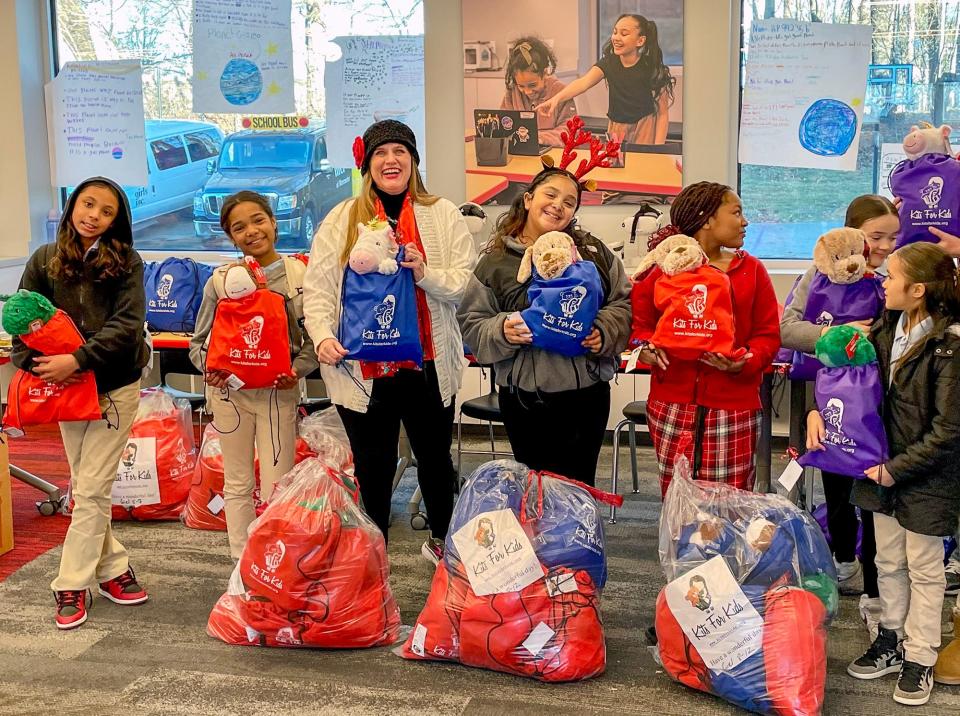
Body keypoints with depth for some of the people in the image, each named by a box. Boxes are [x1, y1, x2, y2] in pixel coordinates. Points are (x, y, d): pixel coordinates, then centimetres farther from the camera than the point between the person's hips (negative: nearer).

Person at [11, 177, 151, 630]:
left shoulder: (126, 263, -6)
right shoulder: (45, 260, 3)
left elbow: (127, 324, -14)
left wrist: (78, 360, -24)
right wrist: (34, 364, -14)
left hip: (115, 387, -3)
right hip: (67, 388, 3)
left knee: (91, 490, -2)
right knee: (85, 487, 10)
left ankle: (71, 585, 7)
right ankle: (112, 567, 23)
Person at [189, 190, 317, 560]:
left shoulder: (300, 275, -4)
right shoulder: (220, 280, -1)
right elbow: (199, 340, 7)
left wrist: (298, 369, -16)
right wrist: (208, 367, -13)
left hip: (279, 392, -2)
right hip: (231, 391, 2)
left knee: (276, 488, 2)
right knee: (237, 484, 12)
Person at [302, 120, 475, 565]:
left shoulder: (443, 215, 3)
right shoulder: (342, 219, 4)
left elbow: (467, 283, -3)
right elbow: (317, 288, -1)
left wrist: (425, 272, -20)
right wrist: (323, 335, -17)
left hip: (428, 365, 1)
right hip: (363, 369, -1)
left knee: (435, 459, 17)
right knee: (373, 468, 10)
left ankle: (441, 541, 40)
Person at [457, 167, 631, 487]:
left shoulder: (593, 252, 7)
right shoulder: (496, 261, 2)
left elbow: (624, 303, 7)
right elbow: (472, 322, 3)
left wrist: (605, 332, -11)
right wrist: (502, 331, -17)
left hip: (587, 392, 2)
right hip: (525, 397, -1)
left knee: (579, 485, 10)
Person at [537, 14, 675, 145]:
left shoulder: (652, 69, -15)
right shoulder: (609, 62, -8)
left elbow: (663, 113, -12)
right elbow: (584, 82, -26)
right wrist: (557, 98, -44)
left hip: (645, 130, -3)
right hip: (616, 129, 3)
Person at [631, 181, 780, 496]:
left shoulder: (751, 270, 9)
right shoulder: (663, 267, 5)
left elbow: (768, 334, 6)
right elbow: (639, 320, 9)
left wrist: (746, 361, -13)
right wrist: (647, 346, -12)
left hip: (734, 406, 1)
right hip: (672, 404, 0)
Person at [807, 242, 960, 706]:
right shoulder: (886, 329, 0)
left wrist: (897, 468, -17)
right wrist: (817, 408, -5)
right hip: (884, 469, 6)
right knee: (888, 563, 18)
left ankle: (919, 659, 22)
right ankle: (892, 641, 34)